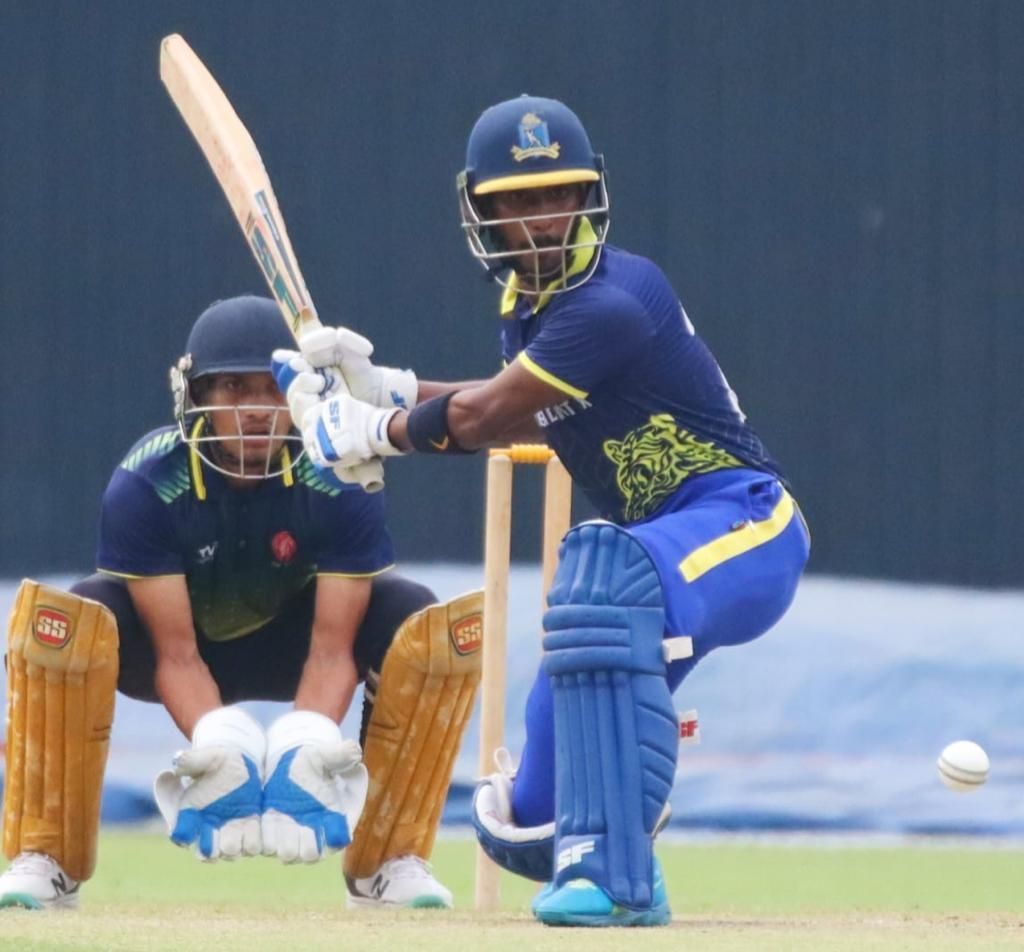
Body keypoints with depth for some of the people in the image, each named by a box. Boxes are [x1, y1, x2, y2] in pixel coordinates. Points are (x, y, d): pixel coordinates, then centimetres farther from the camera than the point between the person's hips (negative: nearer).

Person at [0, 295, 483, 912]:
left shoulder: (342, 484, -24)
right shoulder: (145, 484, -29)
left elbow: (331, 647, -25)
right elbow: (175, 652, -28)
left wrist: (308, 746, -44)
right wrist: (215, 742, -47)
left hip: (284, 643, 2)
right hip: (178, 637, -2)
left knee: (427, 624, -26)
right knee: (56, 619, -35)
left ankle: (390, 861, -14)